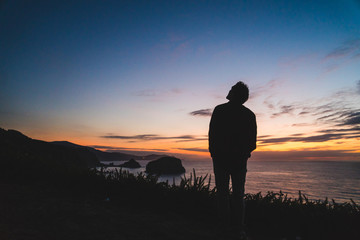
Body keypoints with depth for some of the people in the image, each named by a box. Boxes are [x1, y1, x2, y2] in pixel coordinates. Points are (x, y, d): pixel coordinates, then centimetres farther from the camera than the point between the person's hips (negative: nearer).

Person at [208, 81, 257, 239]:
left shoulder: (219, 110, -6)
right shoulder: (249, 114, 1)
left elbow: (212, 134, -6)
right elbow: (252, 142, 3)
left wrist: (213, 152, 6)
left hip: (220, 157, -2)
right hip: (240, 160, 2)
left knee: (222, 192, 8)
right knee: (238, 194, 10)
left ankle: (225, 226, 12)